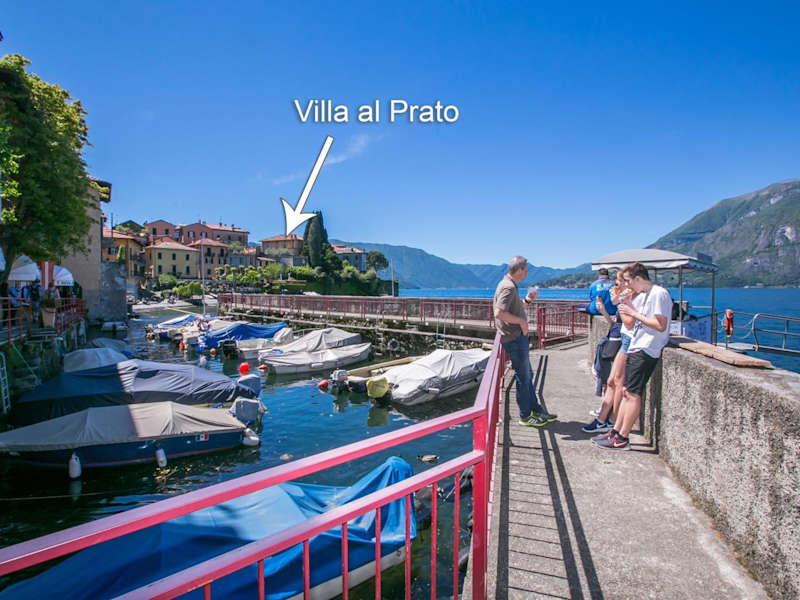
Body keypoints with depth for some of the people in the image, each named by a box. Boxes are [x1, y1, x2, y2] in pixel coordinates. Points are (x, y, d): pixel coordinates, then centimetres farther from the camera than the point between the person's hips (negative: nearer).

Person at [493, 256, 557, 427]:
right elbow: (499, 313, -30)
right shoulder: (508, 287, -20)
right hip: (514, 338, -11)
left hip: (518, 337, 11)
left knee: (527, 375, 19)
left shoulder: (510, 285, 14)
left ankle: (536, 409, 31)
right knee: (523, 378, 0)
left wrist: (526, 300, 11)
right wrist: (521, 321, -21)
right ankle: (525, 416, 13)